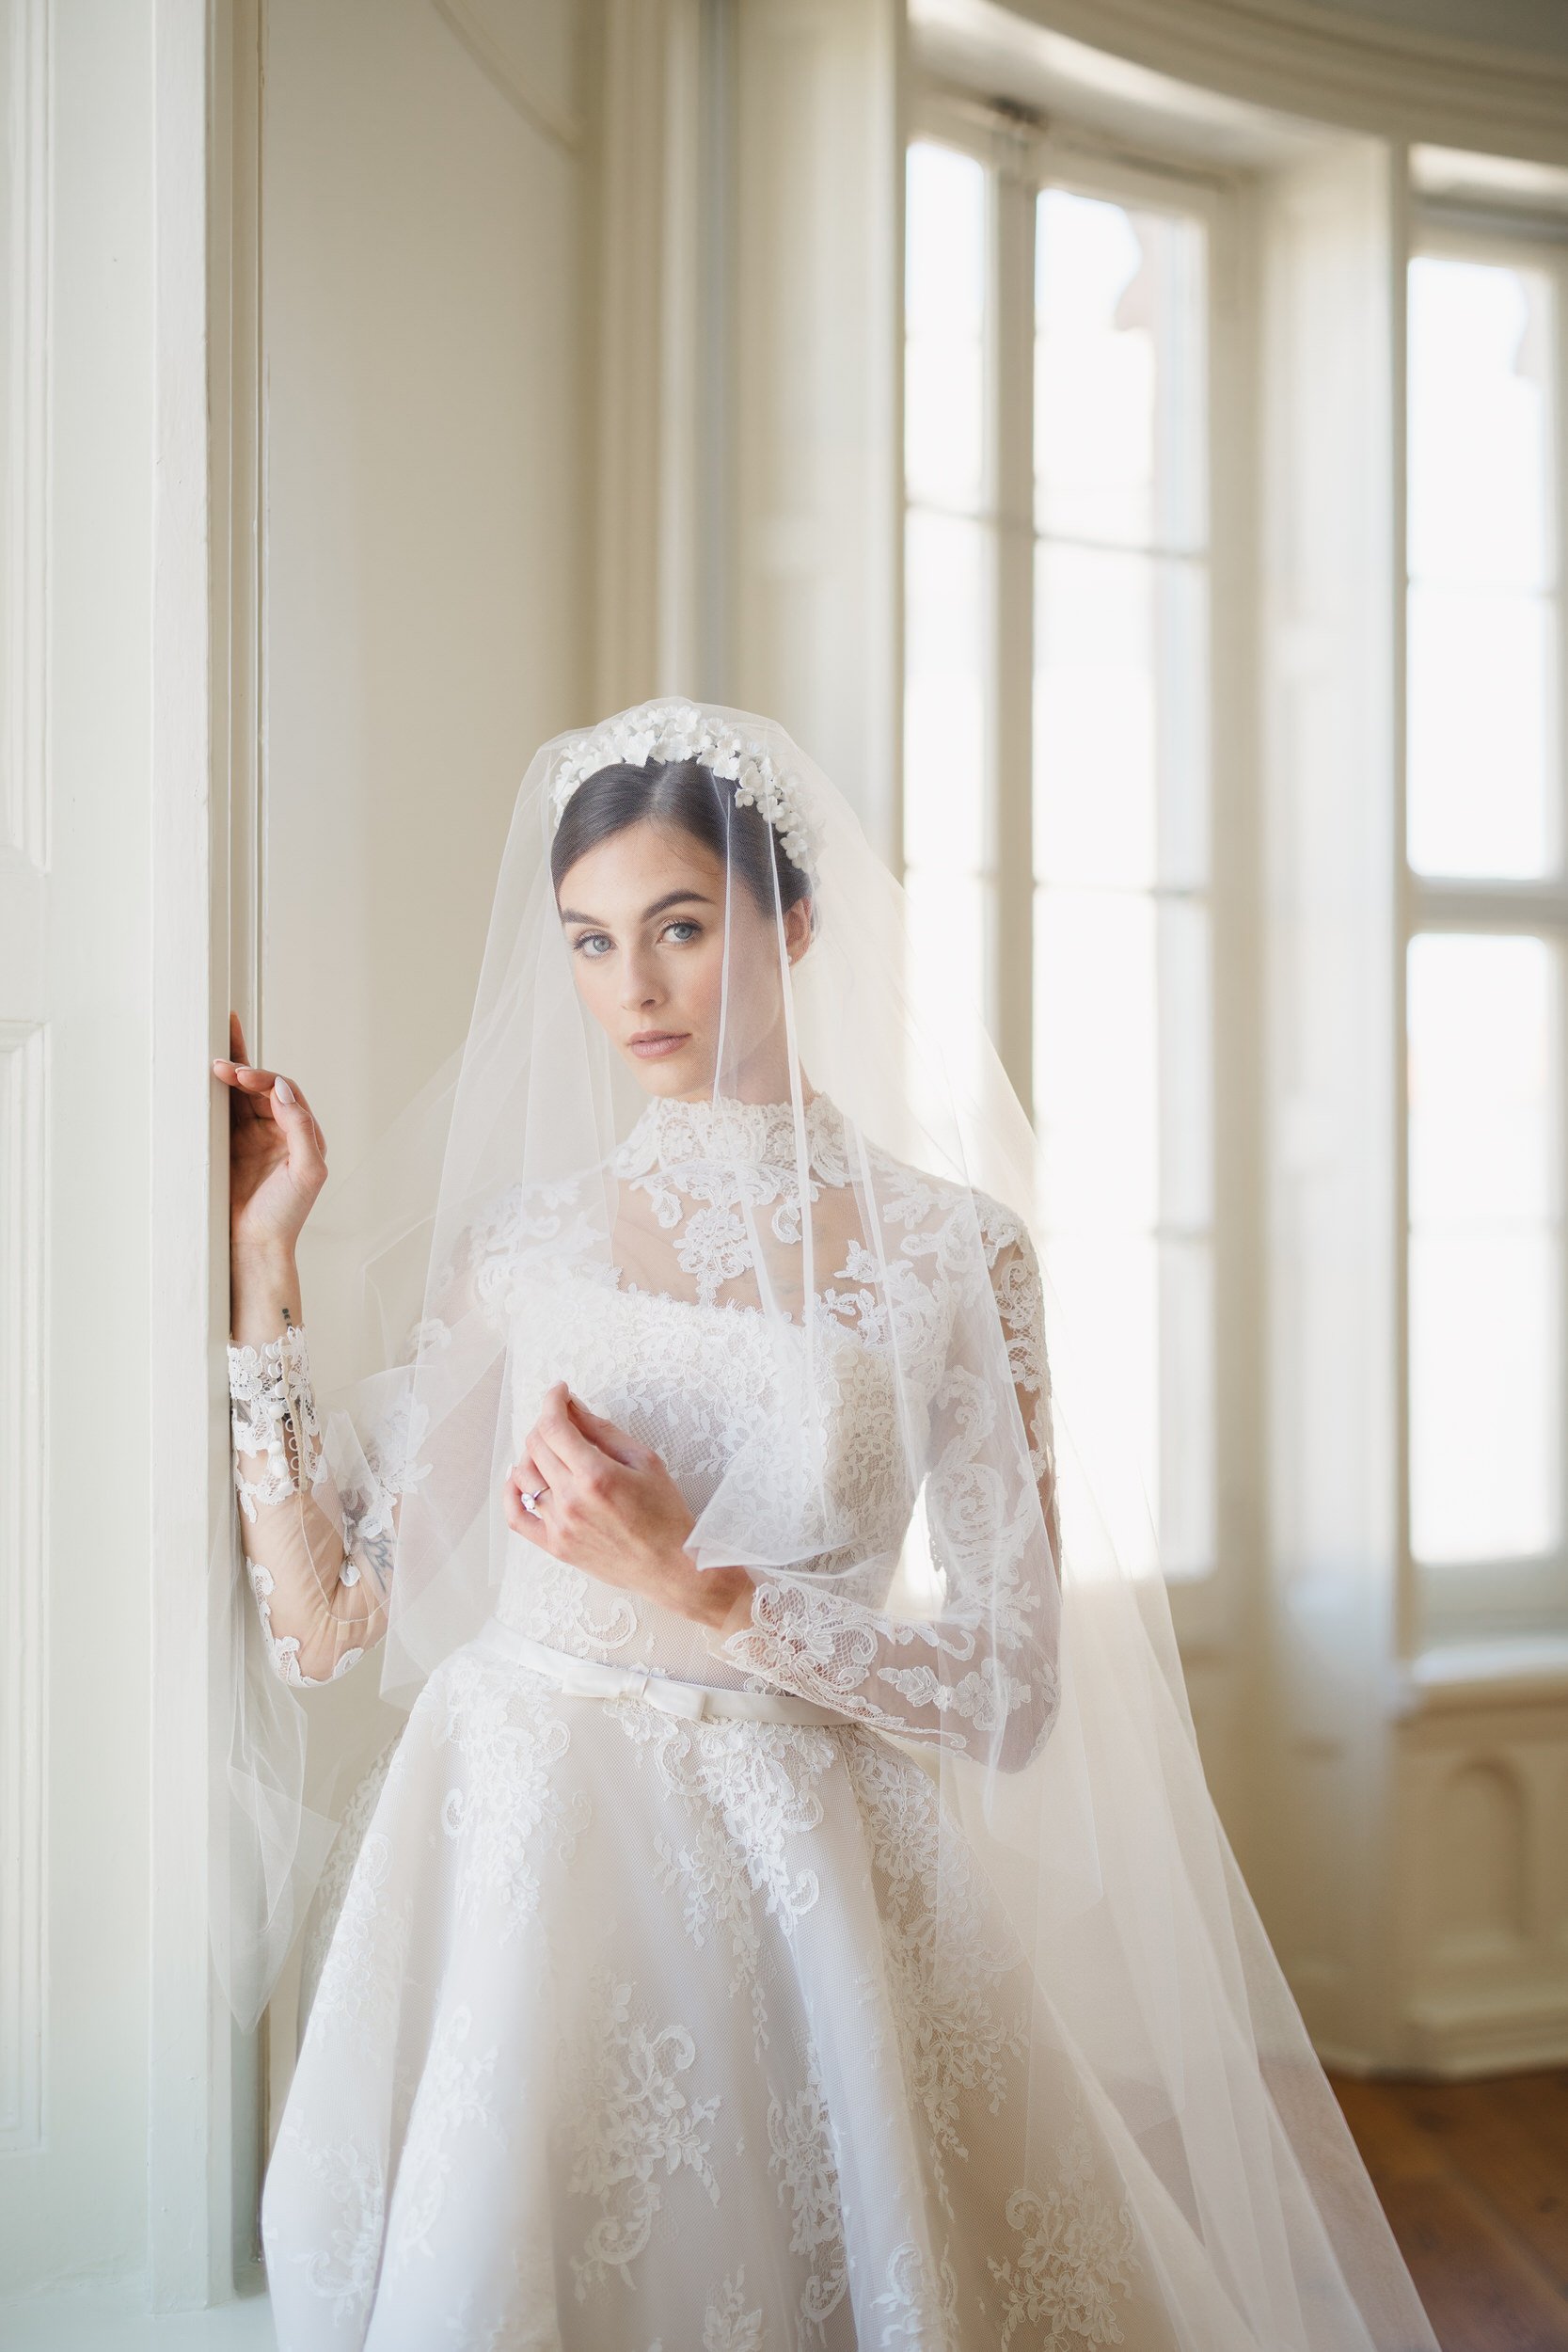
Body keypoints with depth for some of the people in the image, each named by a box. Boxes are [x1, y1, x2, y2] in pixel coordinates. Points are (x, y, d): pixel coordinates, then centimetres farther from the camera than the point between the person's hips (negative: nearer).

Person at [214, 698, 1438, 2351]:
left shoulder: (952, 1249, -5)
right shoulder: (513, 1238, 2)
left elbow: (1014, 1690, -6)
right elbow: (325, 1621, 0)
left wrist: (705, 1593, -18)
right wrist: (262, 1263, -3)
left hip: (803, 1887, -1)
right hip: (511, 1868, 2)